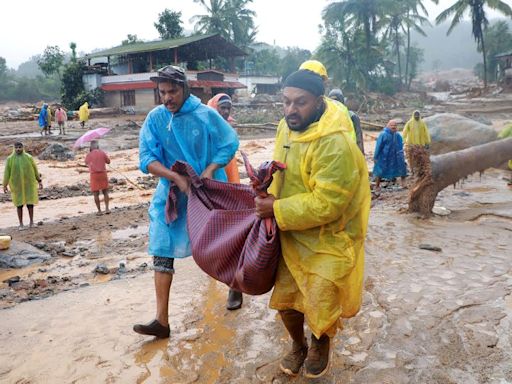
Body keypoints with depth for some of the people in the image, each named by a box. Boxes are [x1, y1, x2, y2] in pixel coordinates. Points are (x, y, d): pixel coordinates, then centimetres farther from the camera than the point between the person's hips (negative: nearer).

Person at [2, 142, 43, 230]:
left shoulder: (29, 157, -2)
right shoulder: (10, 159, -3)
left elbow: (35, 169, 6)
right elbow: (6, 172, -1)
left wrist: (39, 181, 6)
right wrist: (5, 185, -3)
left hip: (28, 184, 0)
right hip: (17, 184, 0)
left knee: (30, 202, 2)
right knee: (19, 203, 3)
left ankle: (31, 221, 15)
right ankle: (21, 224, 12)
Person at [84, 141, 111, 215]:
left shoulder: (89, 155, -2)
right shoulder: (102, 153, -1)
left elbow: (86, 163, 16)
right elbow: (108, 161, 9)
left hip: (94, 175, -1)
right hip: (103, 173, 1)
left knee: (96, 193, 5)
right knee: (105, 192, 12)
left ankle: (99, 210, 6)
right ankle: (107, 209, 5)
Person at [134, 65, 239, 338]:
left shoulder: (206, 115, -11)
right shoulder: (154, 118, -6)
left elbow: (230, 144, -5)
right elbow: (147, 159, -10)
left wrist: (210, 170, -18)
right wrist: (177, 178, -23)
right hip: (171, 192, 2)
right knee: (162, 252, -3)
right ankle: (162, 320, 5)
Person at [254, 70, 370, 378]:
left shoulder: (335, 145, -28)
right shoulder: (286, 127, -1)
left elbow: (326, 203, -29)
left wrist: (277, 210, -25)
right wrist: (271, 193, -6)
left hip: (328, 240, -7)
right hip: (292, 235, 7)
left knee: (320, 304, 3)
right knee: (285, 297, 13)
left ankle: (321, 345, 38)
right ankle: (298, 345, 42)